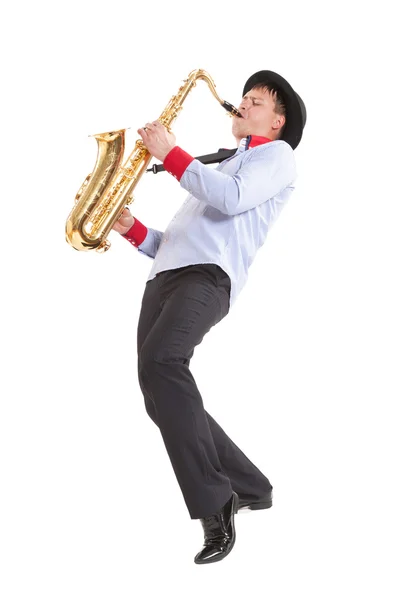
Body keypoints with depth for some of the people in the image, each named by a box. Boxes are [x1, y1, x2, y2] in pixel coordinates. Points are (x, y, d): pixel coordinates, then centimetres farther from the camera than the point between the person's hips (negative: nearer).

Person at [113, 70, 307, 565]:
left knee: (159, 362, -33)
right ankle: (249, 486, 12)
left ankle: (214, 502, -28)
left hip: (208, 276, -9)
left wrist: (170, 152, -3)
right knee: (163, 402, -2)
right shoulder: (222, 167, 37)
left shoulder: (276, 154, 13)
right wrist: (132, 229, 14)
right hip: (165, 276, 9)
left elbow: (231, 198, -9)